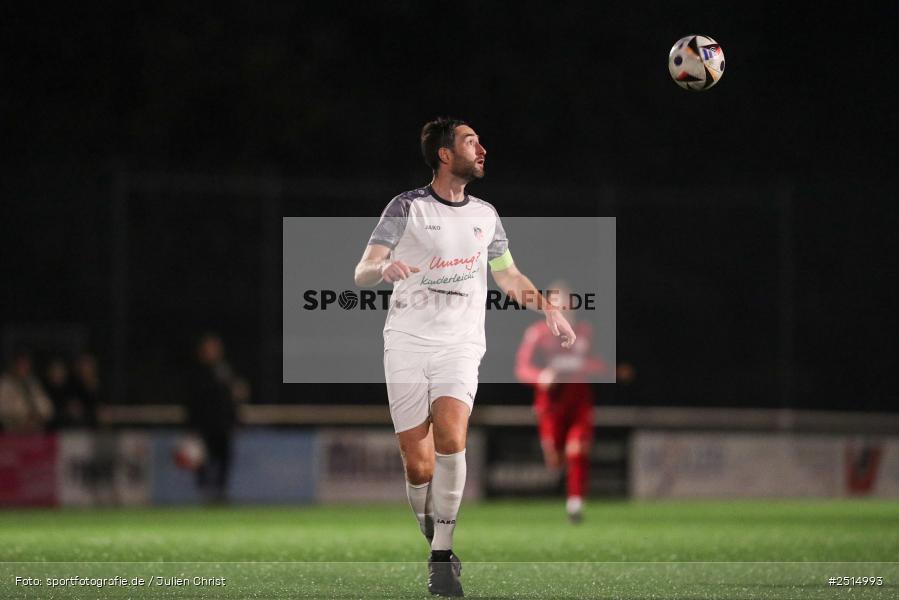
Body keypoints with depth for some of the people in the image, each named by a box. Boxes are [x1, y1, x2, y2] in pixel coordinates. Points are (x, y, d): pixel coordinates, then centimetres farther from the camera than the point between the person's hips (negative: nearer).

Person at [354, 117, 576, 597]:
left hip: (460, 345, 2)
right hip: (408, 342, -2)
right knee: (418, 467, -8)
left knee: (450, 439, -24)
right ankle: (435, 546, 15)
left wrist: (549, 309, 19)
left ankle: (443, 558, -17)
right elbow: (361, 273, -6)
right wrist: (383, 269, -28)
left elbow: (509, 276, 30)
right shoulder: (408, 208, 1)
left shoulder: (485, 215, 14)